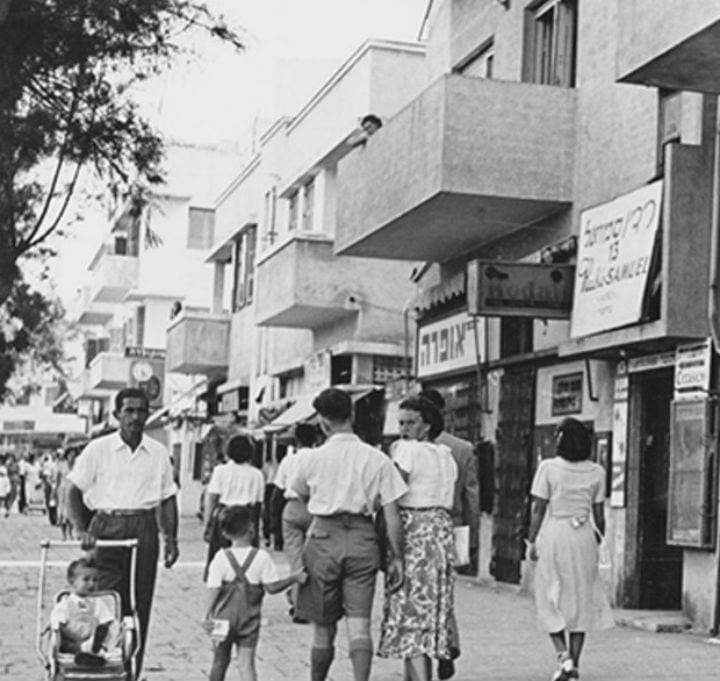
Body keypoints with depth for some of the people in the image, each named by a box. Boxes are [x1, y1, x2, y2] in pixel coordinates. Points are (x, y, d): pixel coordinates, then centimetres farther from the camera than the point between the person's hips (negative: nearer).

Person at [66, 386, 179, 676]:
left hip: (144, 529, 2)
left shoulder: (159, 453, 8)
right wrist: (80, 530, -11)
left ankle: (133, 671, 11)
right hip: (107, 527, -2)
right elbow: (73, 491, 1)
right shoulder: (98, 449, 0)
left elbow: (168, 499, 13)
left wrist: (171, 539, 5)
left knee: (141, 604, 3)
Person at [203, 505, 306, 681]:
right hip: (250, 620, -1)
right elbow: (271, 587, -8)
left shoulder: (221, 557, -9)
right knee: (246, 662, 0)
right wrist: (295, 577, 4)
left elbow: (213, 589, -14)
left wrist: (208, 614, -15)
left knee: (220, 661, 15)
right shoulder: (261, 556, -9)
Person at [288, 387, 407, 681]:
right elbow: (392, 515, -2)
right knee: (359, 623, 1)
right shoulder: (377, 459, -2)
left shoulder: (312, 458, -3)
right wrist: (396, 557, 4)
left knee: (323, 627, 13)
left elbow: (299, 494, 15)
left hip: (324, 537, 0)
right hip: (363, 538, 0)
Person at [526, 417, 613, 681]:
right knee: (581, 599, 11)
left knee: (550, 600, 9)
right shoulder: (596, 472, 1)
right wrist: (599, 540, 18)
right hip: (583, 536, 3)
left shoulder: (548, 468, -8)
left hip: (553, 534, -3)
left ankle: (563, 655, -6)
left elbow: (538, 510, -7)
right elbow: (599, 514, 4)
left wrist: (531, 541, 1)